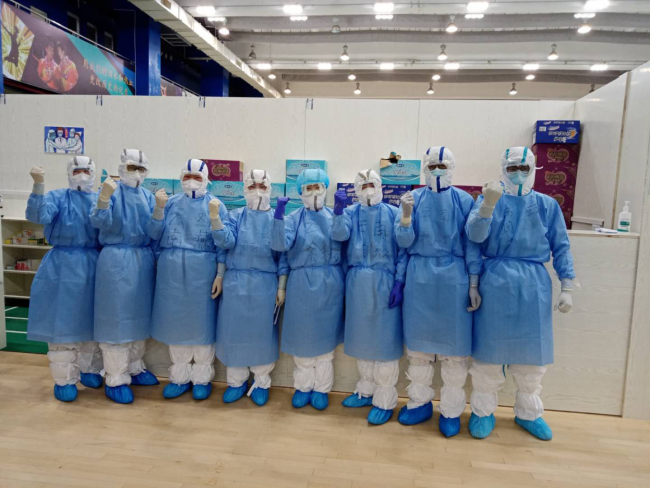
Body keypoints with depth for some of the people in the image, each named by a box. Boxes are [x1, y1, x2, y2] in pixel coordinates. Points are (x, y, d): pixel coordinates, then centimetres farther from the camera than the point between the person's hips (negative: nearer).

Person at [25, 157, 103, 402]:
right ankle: (64, 379, 15)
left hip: (93, 266, 3)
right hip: (63, 266, -3)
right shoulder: (58, 197, 0)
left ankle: (89, 369, 30)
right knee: (62, 322, 2)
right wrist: (38, 185, -31)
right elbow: (38, 216, -20)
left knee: (92, 321, 12)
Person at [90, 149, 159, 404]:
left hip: (143, 260, 6)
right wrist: (103, 198, -36)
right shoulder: (112, 192, -5)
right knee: (117, 317, 0)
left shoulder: (148, 196, 9)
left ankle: (134, 368, 31)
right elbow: (99, 222, -20)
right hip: (116, 260, -5)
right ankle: (115, 379, 11)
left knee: (139, 315, 14)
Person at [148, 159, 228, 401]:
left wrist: (220, 274, -10)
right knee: (175, 322, 12)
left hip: (202, 271, -3)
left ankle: (202, 378, 22)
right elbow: (154, 234, 2)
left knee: (201, 322, 6)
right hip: (172, 270, 4)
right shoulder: (171, 203, 8)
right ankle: (180, 377, 28)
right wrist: (158, 208, -12)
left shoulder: (215, 205, -2)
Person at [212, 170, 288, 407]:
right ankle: (237, 381, 25)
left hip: (265, 285, -1)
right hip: (236, 283, 1)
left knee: (262, 333, 6)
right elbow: (226, 241, -12)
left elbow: (283, 255, 1)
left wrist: (281, 287, -3)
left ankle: (261, 382, 22)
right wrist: (214, 218, -28)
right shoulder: (236, 216, 5)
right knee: (235, 331, 8)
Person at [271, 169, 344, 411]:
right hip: (302, 284, -1)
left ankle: (321, 389, 26)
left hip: (330, 285, 1)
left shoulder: (334, 216, 6)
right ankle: (303, 387, 28)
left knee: (325, 338, 11)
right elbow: (279, 244, -16)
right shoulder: (293, 218, 0)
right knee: (302, 338, 9)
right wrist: (278, 214, -28)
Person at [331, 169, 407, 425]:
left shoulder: (393, 213, 0)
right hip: (357, 282, 4)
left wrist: (399, 282, -11)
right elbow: (339, 235, -11)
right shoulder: (351, 213, 8)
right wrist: (338, 210, -26)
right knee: (362, 337, 13)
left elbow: (403, 250, -3)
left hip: (384, 282, -3)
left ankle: (385, 399, 12)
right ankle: (367, 389, 30)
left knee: (384, 338, 0)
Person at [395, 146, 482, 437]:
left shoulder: (464, 201, -1)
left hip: (453, 280, -1)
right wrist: (406, 215, -20)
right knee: (418, 343, 11)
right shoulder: (414, 199, 3)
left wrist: (474, 285, -2)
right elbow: (404, 242, -3)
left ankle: (451, 411, 21)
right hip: (419, 279, 2)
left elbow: (471, 245, 0)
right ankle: (420, 402, 28)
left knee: (453, 347, 5)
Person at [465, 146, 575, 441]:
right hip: (495, 283, -2)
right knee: (489, 350, 5)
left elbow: (561, 248, 8)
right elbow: (474, 235, -15)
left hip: (533, 286, 2)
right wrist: (487, 205, -30)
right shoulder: (489, 199, 1)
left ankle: (528, 413, 30)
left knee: (532, 352, 11)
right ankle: (483, 411, 21)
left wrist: (567, 288, 5)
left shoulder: (547, 205, 6)